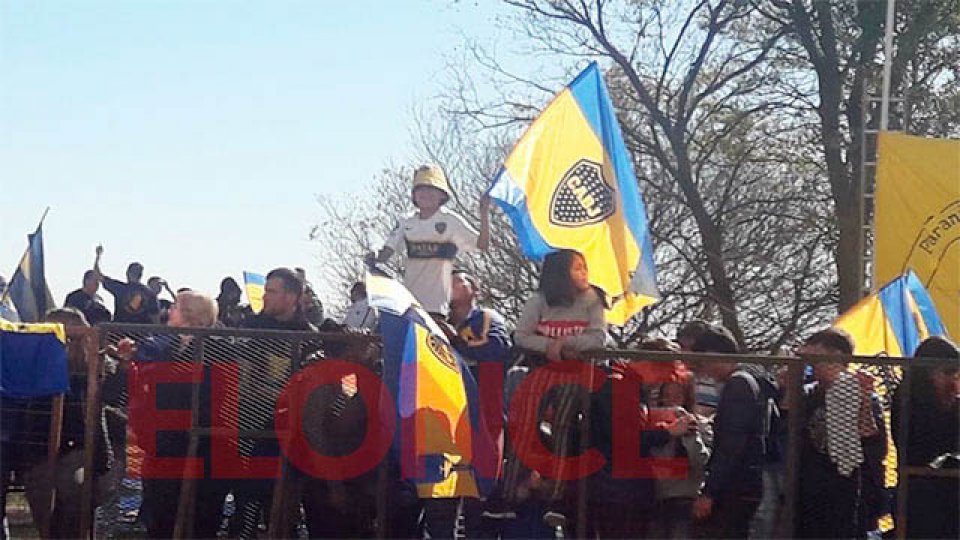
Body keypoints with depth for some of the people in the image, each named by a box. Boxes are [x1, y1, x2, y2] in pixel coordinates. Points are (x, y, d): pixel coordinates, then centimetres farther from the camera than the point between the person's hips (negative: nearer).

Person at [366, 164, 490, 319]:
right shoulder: (407, 222, 12)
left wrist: (484, 213, -15)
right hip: (408, 300, 4)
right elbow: (386, 253, 12)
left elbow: (482, 244, -4)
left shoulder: (451, 220, 0)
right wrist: (374, 257, -11)